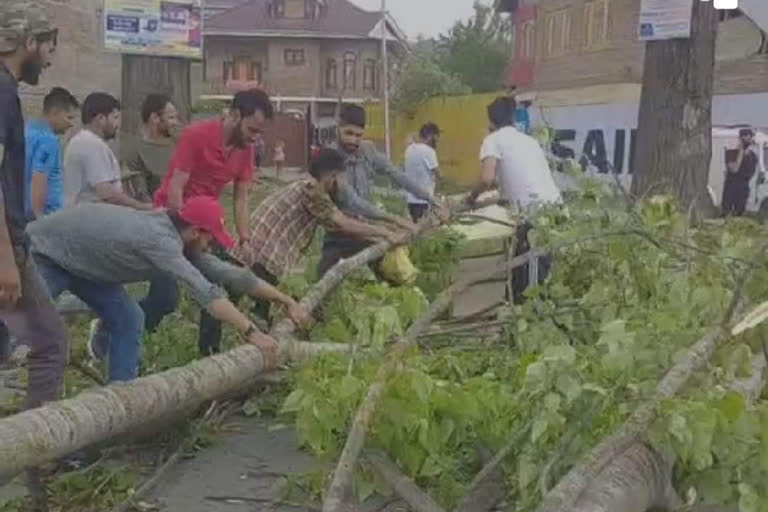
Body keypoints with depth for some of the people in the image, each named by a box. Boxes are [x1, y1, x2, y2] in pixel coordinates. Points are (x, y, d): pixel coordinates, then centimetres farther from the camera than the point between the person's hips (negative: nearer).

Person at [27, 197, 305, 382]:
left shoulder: (175, 237, -6)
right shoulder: (160, 239, -34)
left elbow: (229, 273, -2)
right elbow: (206, 293, -43)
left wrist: (288, 302, 1)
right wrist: (252, 333, -44)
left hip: (81, 257, 9)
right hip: (44, 251, -9)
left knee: (128, 319, 0)